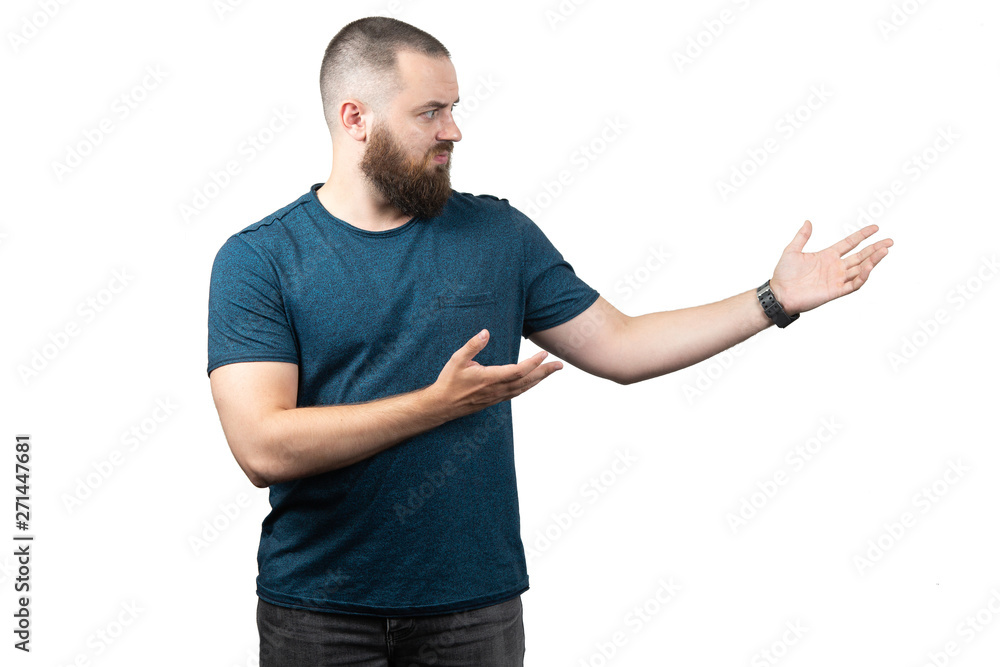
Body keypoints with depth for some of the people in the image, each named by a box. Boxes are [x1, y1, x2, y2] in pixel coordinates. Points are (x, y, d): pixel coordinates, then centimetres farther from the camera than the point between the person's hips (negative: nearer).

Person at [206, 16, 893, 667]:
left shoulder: (498, 234, 5)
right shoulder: (257, 259, -7)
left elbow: (619, 346, 8)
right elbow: (264, 447, -17)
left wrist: (776, 299, 3)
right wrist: (439, 403, -22)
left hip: (475, 604, 3)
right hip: (316, 611, -2)